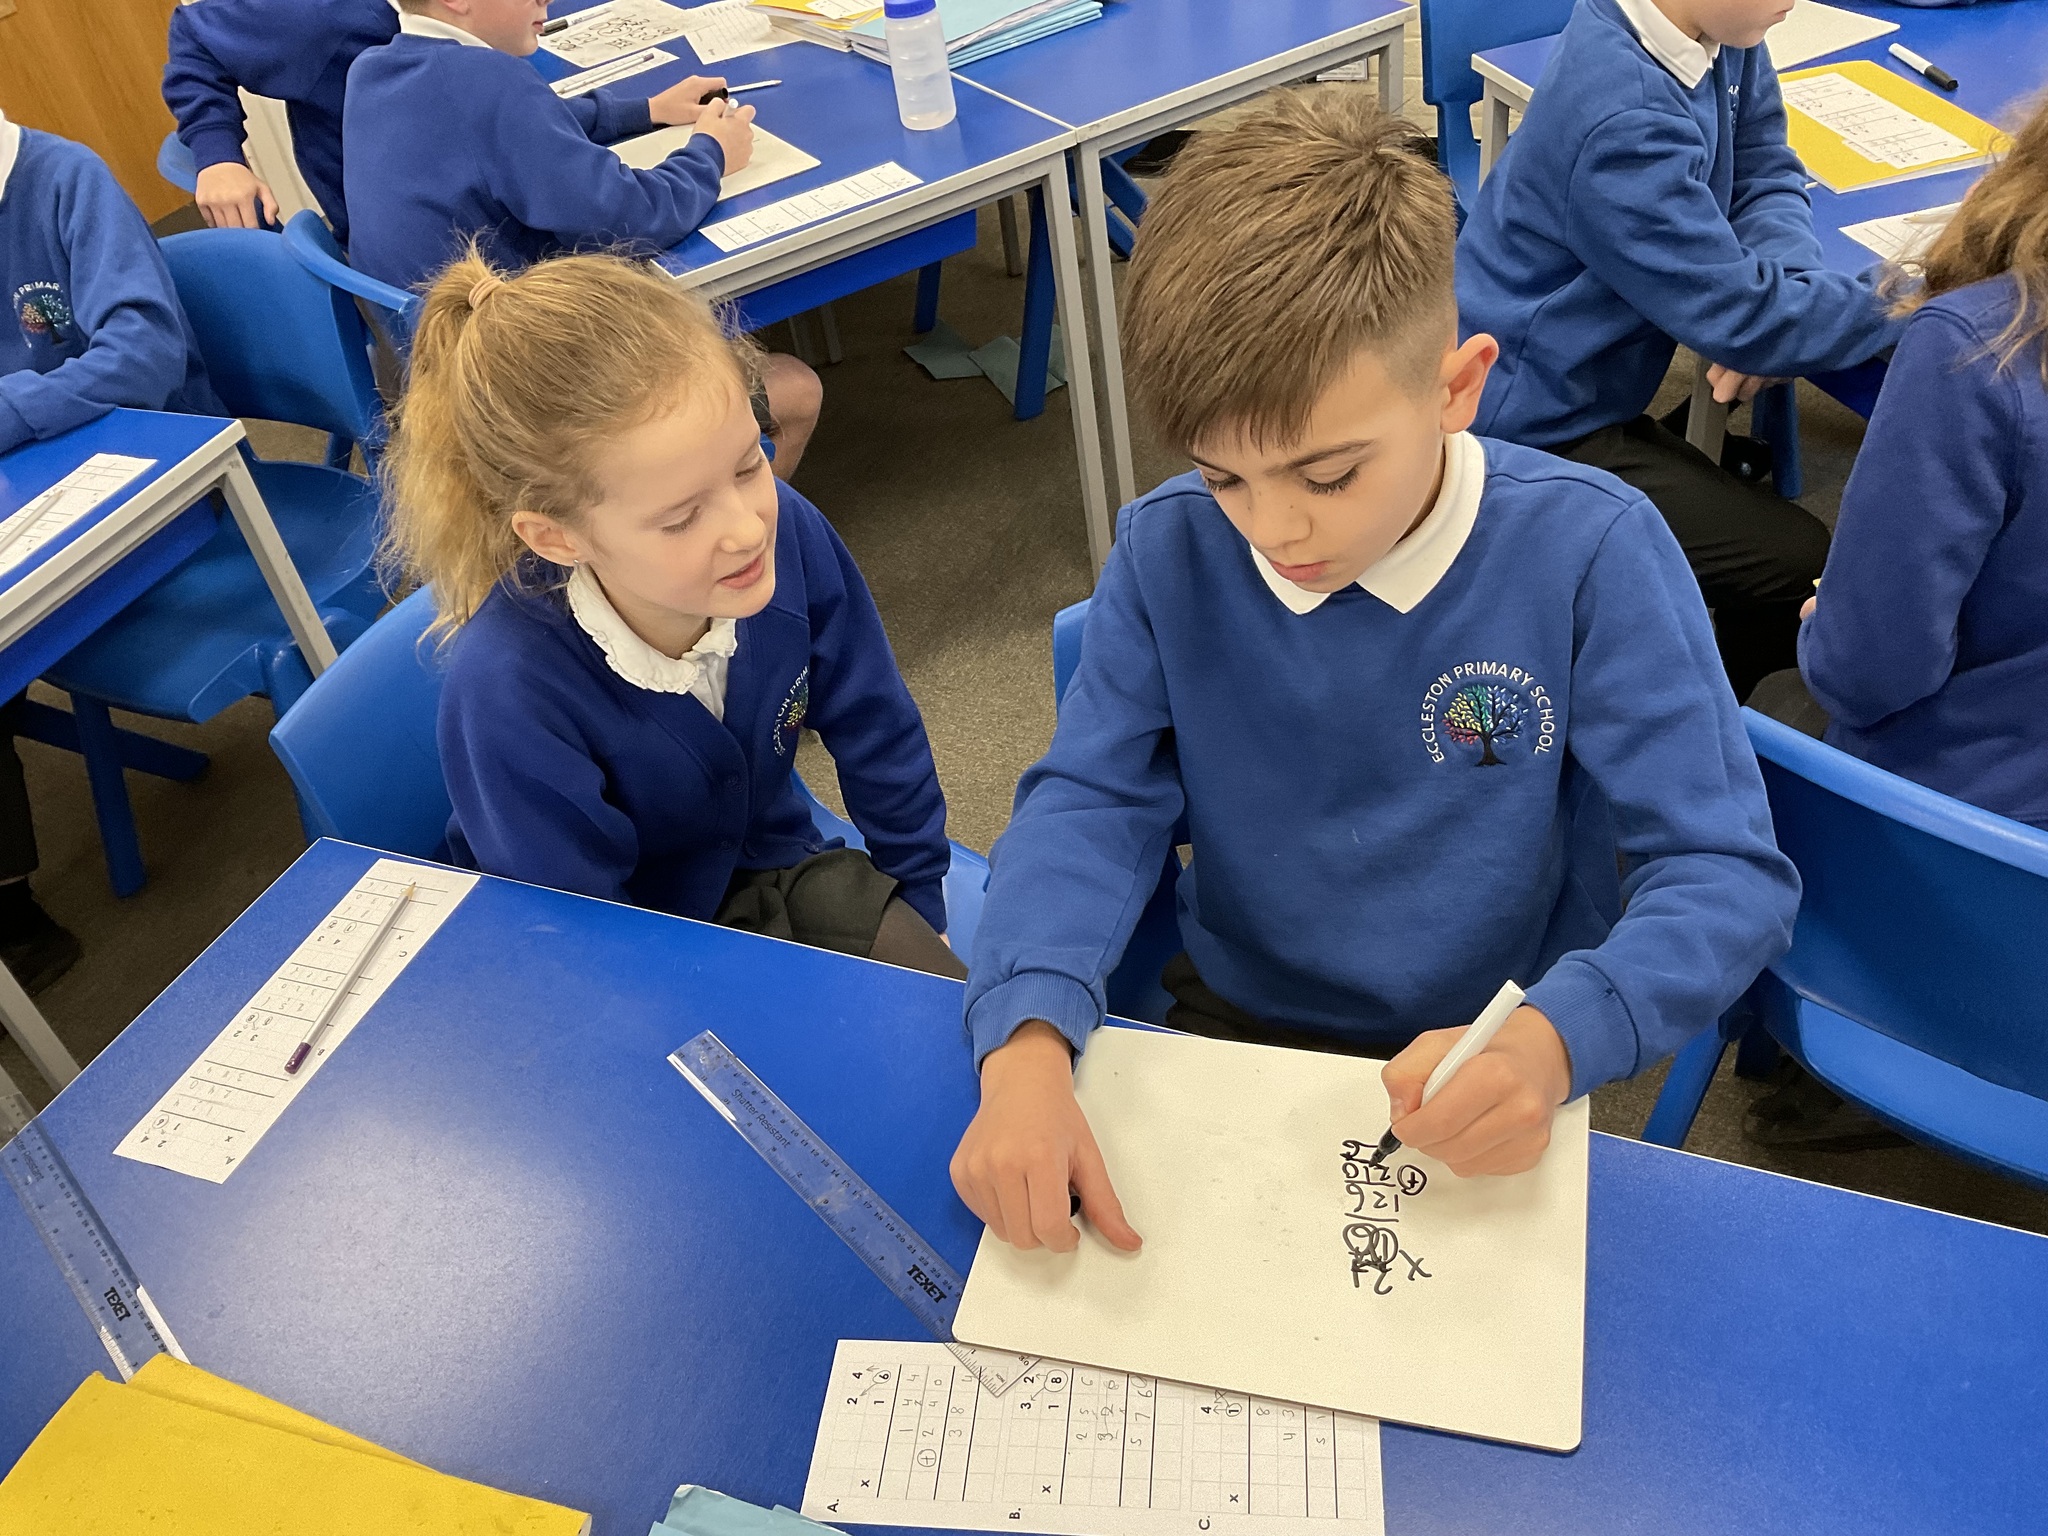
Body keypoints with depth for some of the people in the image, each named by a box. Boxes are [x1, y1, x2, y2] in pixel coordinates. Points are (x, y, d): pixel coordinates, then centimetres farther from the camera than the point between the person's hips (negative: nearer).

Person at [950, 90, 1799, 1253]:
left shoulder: (1592, 555, -16)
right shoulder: (1168, 552, -9)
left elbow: (1727, 871, -15)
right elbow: (1093, 801, -10)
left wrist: (1556, 1038, -35)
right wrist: (1027, 1041, -29)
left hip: (1480, 1092, -1)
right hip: (1235, 1033, 2)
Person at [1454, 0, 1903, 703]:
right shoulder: (1622, 124, -29)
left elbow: (1765, 175, 7)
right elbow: (1740, 319, -25)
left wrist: (1779, 286, -13)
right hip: (1531, 429, -9)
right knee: (1804, 571, -9)